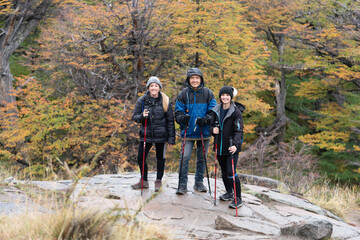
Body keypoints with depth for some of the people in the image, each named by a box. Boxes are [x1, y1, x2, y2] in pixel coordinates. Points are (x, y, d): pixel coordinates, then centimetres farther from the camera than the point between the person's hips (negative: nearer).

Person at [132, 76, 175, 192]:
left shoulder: (165, 101, -4)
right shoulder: (142, 100, -1)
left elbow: (170, 121, -1)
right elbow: (135, 116, 3)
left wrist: (171, 139, -3)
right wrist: (142, 116, -20)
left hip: (160, 135, -1)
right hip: (146, 134, 2)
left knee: (160, 158, 9)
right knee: (140, 157, 4)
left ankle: (158, 181, 27)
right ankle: (144, 181, 23)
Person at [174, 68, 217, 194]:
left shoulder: (208, 94, 1)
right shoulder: (183, 94, 1)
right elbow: (178, 112, 2)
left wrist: (205, 120, -18)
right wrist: (182, 118, -20)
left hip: (204, 132, 1)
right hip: (188, 132, -1)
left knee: (202, 158, 11)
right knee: (185, 157, -9)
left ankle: (199, 182, 25)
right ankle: (182, 184, 1)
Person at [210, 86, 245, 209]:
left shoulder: (236, 112, -12)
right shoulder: (216, 110, 5)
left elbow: (239, 130, -17)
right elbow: (212, 124, 16)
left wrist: (235, 144, -32)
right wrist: (213, 129, -9)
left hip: (232, 147, -6)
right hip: (220, 146, 6)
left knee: (231, 172, -12)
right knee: (224, 171, 17)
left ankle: (238, 198, -1)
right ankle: (229, 193, 36)